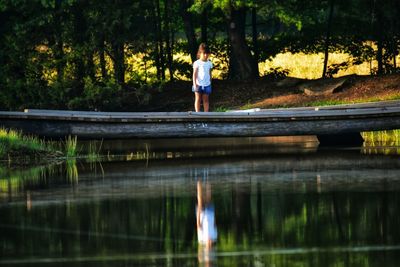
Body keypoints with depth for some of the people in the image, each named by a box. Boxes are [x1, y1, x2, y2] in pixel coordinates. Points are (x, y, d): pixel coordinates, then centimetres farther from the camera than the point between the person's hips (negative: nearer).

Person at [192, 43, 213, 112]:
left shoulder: (209, 63, 6)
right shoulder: (197, 63, -6)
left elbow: (209, 73, 13)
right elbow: (194, 74, -7)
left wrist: (210, 82, 13)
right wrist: (195, 84, -13)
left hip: (207, 85, 3)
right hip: (199, 84, -3)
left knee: (206, 100, 6)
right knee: (198, 99, 4)